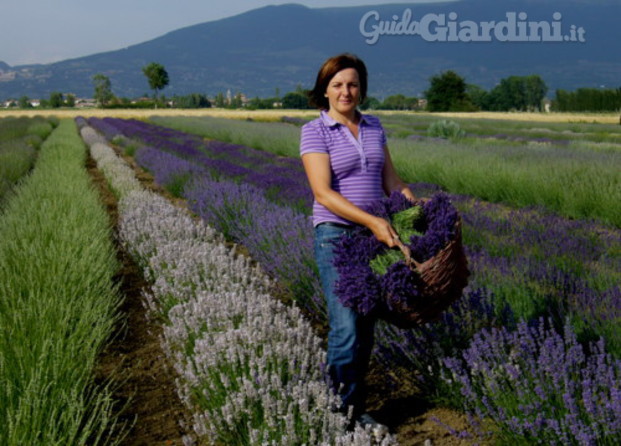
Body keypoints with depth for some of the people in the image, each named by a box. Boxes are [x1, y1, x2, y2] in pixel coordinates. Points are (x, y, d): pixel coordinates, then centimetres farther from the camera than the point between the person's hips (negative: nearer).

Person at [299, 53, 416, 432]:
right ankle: (346, 414, 2)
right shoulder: (314, 132, -7)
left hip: (375, 237, 6)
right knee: (346, 328, -11)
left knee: (366, 329, 8)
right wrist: (371, 221, -26)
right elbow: (323, 193, -17)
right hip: (336, 237, -5)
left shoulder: (374, 127, 11)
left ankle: (355, 408, 19)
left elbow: (392, 182, 12)